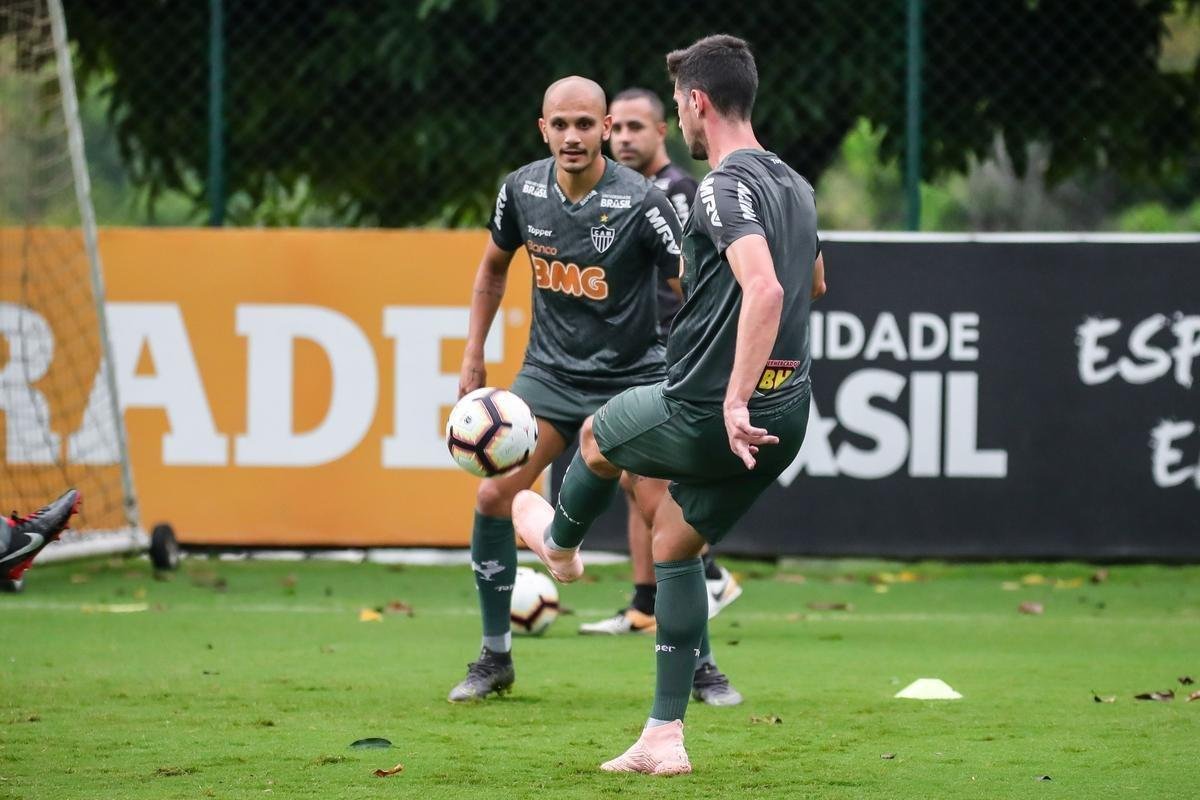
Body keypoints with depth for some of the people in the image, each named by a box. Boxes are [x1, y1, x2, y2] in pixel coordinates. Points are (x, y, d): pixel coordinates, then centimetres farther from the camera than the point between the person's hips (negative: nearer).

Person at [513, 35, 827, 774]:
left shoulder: (726, 186, -17)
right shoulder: (793, 186, 11)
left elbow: (765, 288, -33)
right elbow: (812, 283, 31)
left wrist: (735, 401, -35)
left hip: (706, 414, -8)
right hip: (786, 420, 8)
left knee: (597, 436, 24)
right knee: (675, 546, 21)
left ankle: (560, 542, 54)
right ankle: (666, 736, 18)